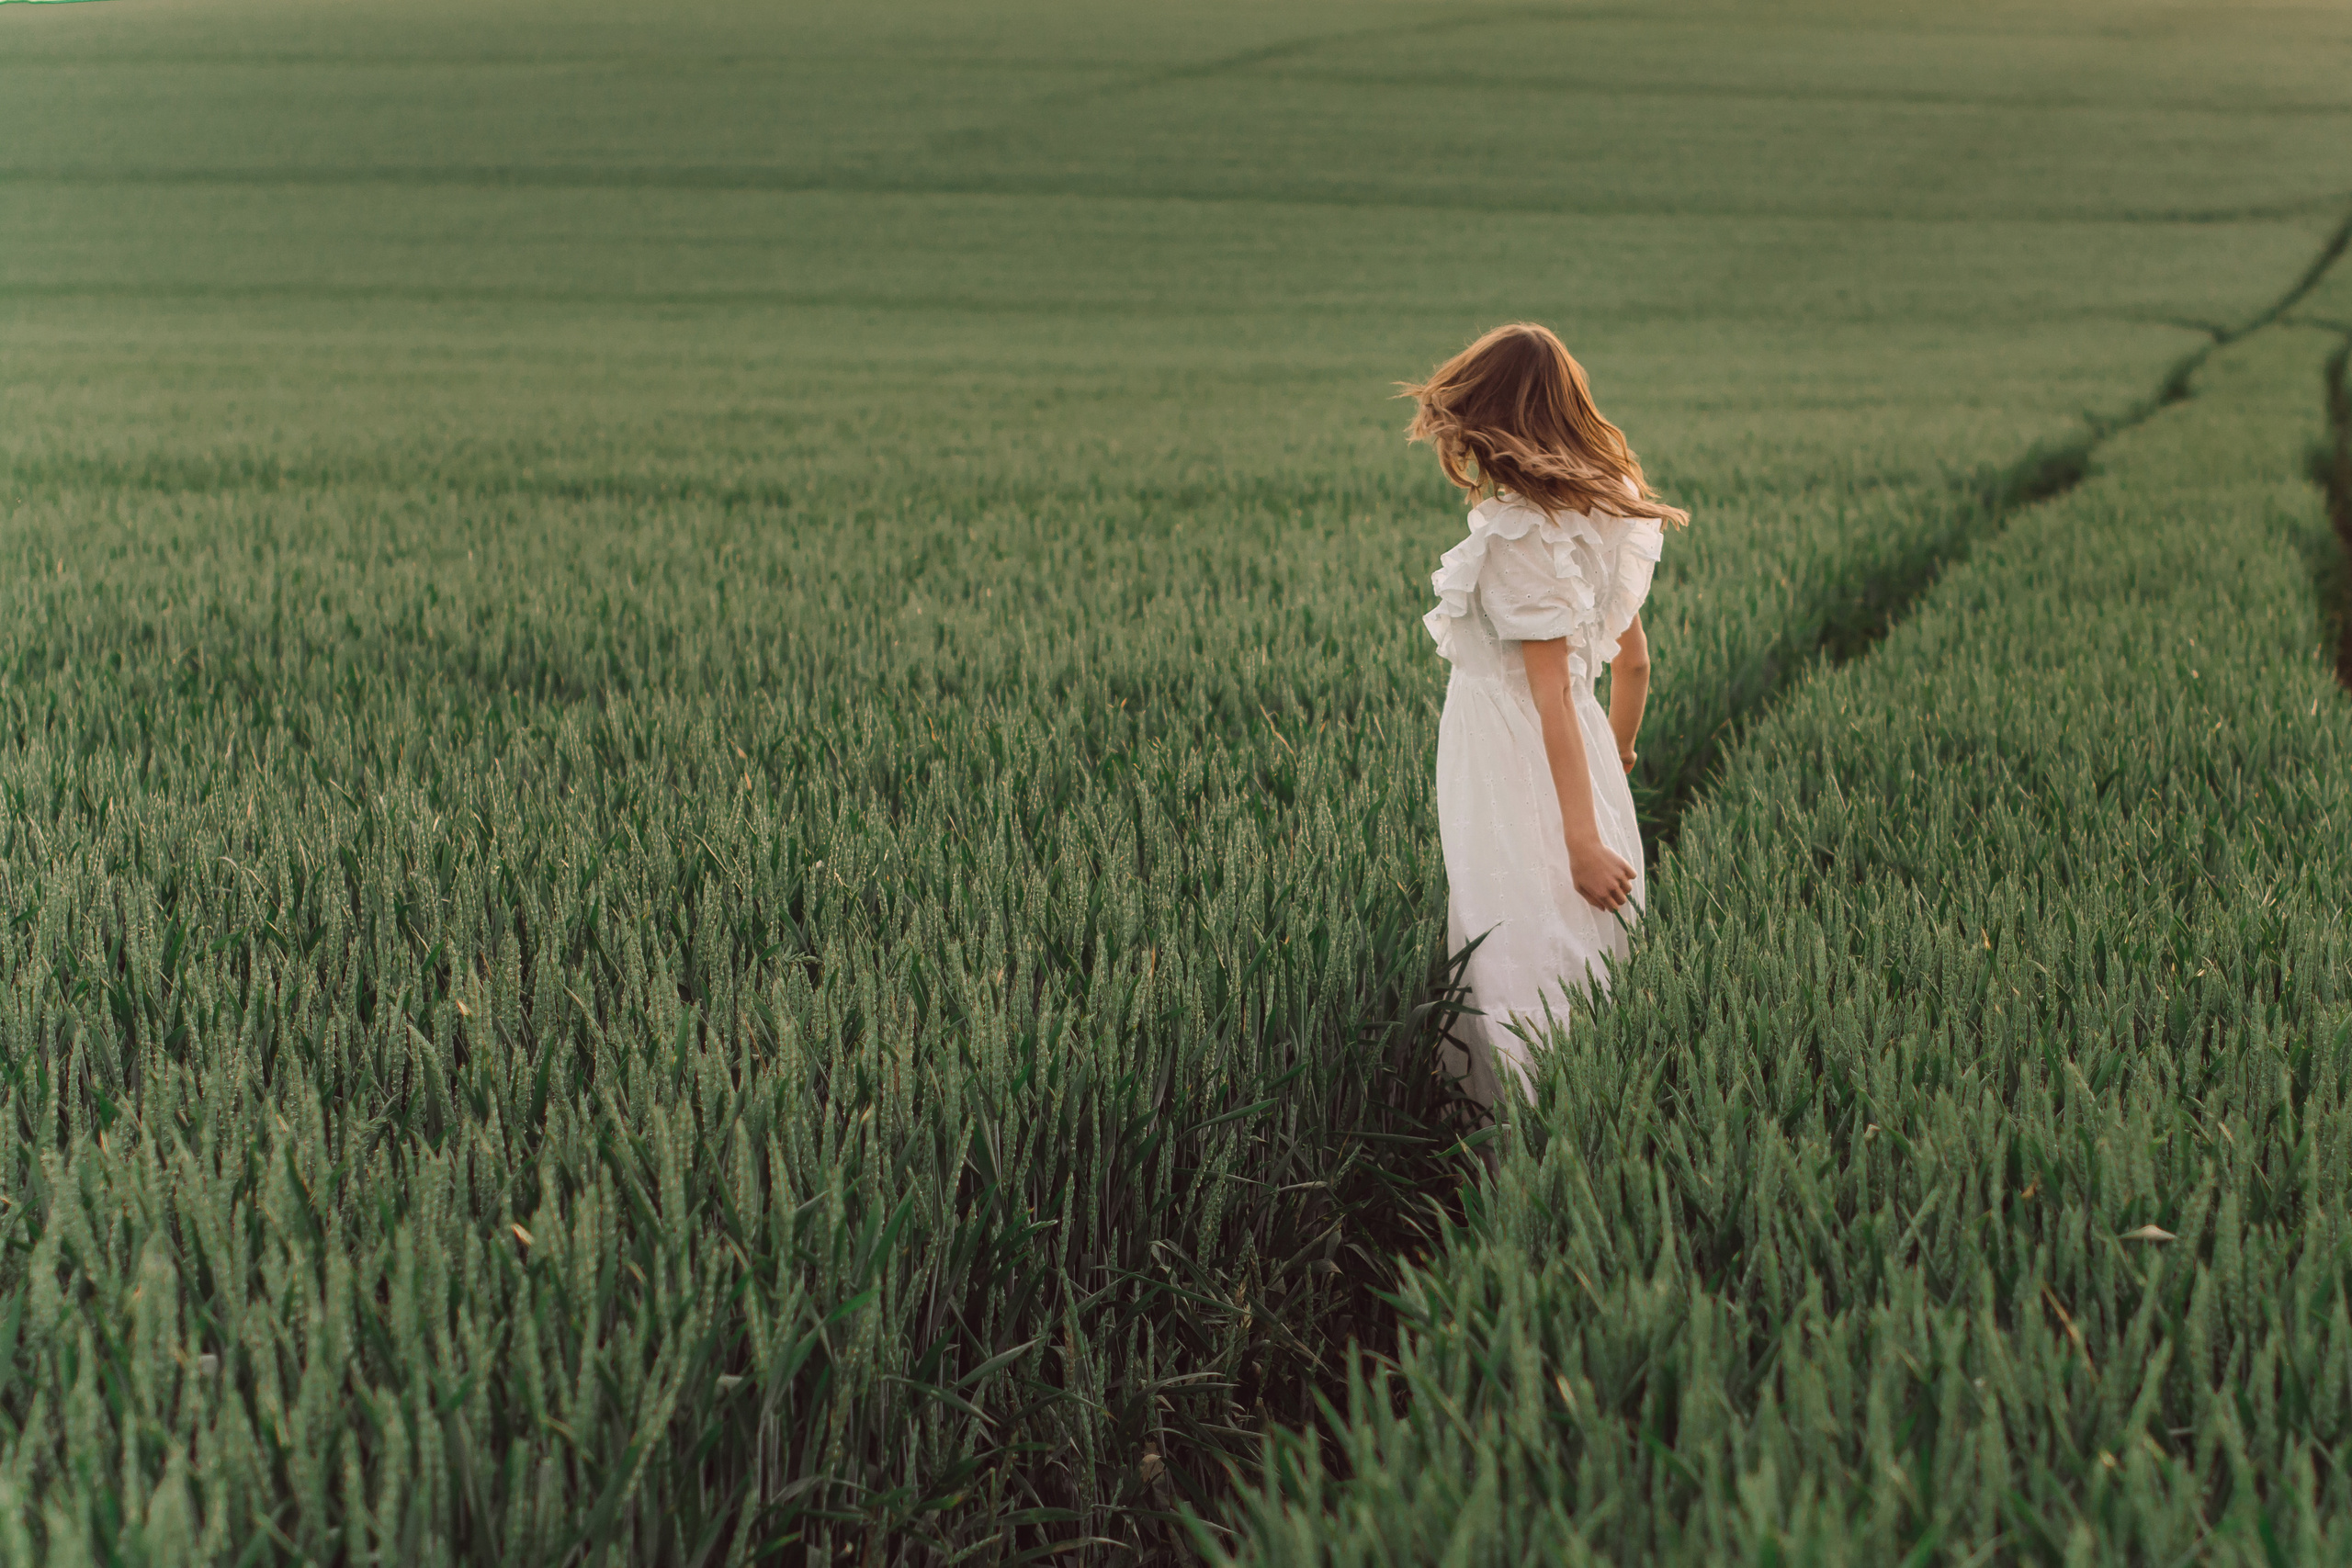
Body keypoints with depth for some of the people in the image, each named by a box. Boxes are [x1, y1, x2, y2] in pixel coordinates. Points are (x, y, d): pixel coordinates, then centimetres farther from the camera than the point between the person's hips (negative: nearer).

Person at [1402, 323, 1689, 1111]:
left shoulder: (1517, 536, -20)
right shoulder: (1600, 516, 6)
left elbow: (1553, 692, -21)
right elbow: (1633, 659, 13)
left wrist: (1582, 839, -21)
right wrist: (1616, 757, 29)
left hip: (1517, 778, -9)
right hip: (1584, 762, 9)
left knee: (1525, 972, -1)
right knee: (1586, 956, 16)